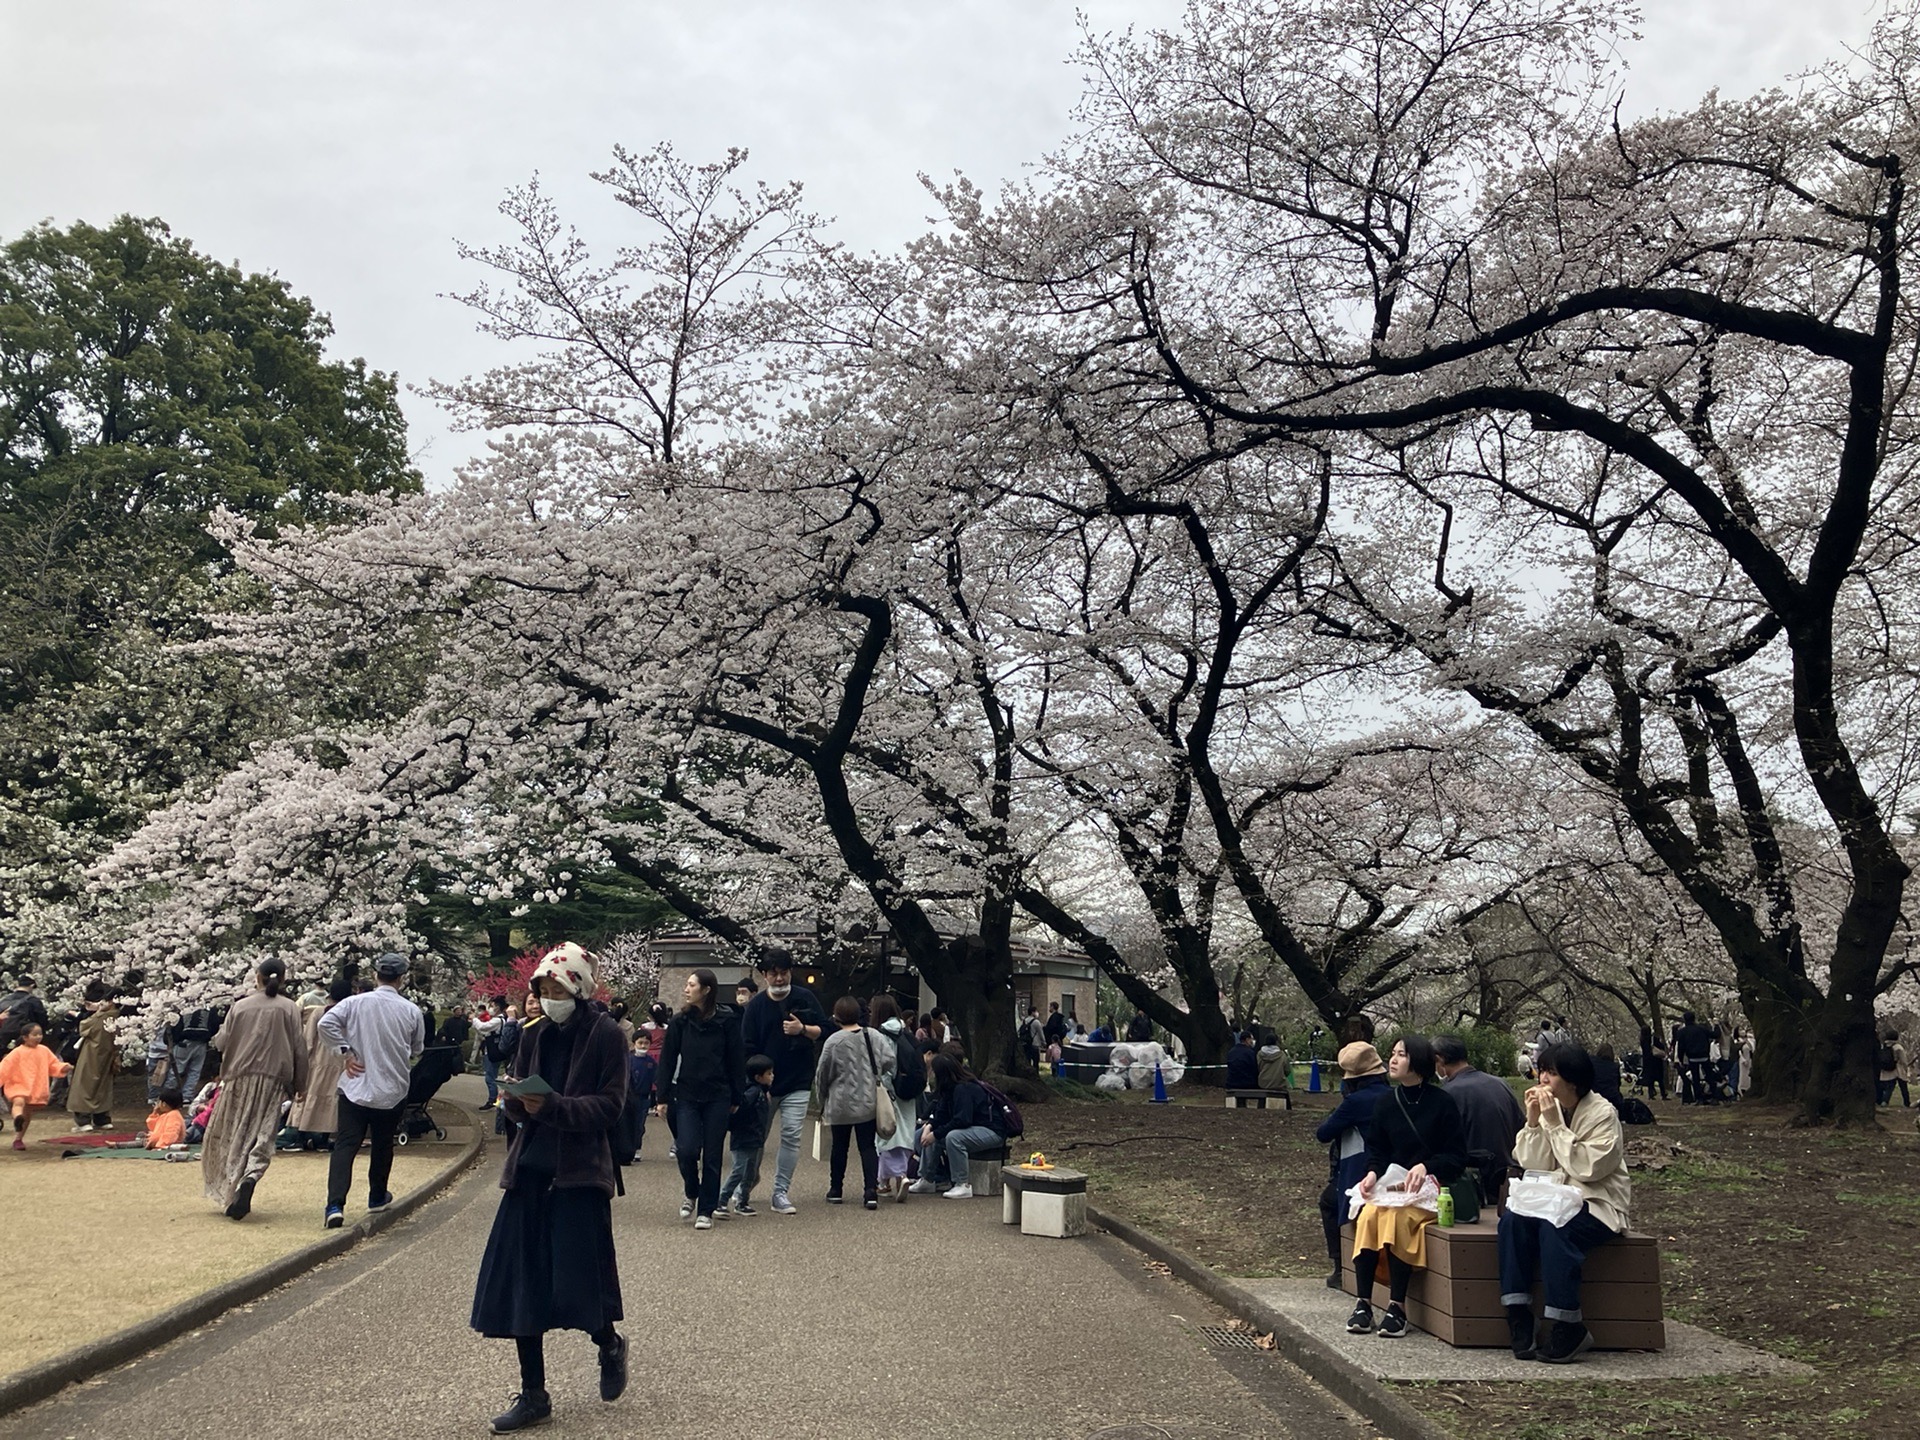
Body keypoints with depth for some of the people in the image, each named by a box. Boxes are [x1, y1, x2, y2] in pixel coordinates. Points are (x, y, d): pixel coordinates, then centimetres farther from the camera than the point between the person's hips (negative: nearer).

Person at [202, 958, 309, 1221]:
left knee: (231, 1135, 15)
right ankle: (250, 1177, -25)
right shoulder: (290, 1009, -1)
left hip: (240, 1077, 1)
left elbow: (221, 1043, 3)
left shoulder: (240, 1006, 0)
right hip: (274, 1081, -1)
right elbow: (299, 1049, -1)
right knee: (263, 1135, 0)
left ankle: (229, 1186, 15)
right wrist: (301, 1085, 8)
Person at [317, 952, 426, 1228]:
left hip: (355, 1087, -1)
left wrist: (346, 1052, -8)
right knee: (383, 1145, 20)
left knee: (345, 1146, -2)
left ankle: (335, 1205, -16)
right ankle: (378, 1196, 34)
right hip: (392, 1089, 1)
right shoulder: (411, 1011, -4)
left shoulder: (355, 1003, -5)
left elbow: (326, 1023, -17)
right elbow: (417, 1051, 7)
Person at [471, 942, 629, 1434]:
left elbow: (610, 1104, -11)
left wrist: (553, 1106, -22)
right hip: (530, 1171, 5)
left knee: (580, 1280, -4)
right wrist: (516, 1100, -11)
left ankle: (609, 1345, 30)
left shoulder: (605, 1034, -6)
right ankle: (533, 1395, 17)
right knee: (520, 1282, 5)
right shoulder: (535, 1034, 9)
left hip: (580, 1173, -5)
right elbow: (516, 1098, 13)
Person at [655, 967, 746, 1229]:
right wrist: (662, 1097, 0)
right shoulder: (680, 1022, 2)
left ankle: (705, 1211, 13)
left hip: (718, 1097, -1)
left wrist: (736, 1097, 1)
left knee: (712, 1156, 2)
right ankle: (692, 1194, 19)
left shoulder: (726, 1021, -3)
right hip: (687, 1096, 1)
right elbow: (668, 1059, 4)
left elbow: (736, 1060, 1)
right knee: (687, 1150, -10)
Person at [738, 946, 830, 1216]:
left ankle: (781, 1193, 4)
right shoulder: (756, 1005, -1)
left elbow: (824, 1030, 3)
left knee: (791, 1137, -3)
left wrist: (803, 1029, -17)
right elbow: (748, 1047, -2)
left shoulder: (804, 998, 1)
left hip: (797, 1084, 0)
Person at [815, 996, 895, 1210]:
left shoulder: (834, 1041, -12)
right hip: (868, 1103, 2)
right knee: (868, 1147, 4)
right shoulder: (874, 1036, -3)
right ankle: (871, 1190, -7)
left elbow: (822, 1075, -4)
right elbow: (889, 1062, -3)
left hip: (841, 1104, -2)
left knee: (839, 1147, 13)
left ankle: (835, 1189, 23)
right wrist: (881, 1084, 12)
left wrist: (822, 1101, 10)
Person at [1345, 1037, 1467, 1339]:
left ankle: (1397, 1307, -29)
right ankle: (1364, 1303, -24)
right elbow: (1376, 1149, 14)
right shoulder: (1386, 1101, 10)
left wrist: (1426, 1167, -19)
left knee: (1398, 1216, -34)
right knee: (1368, 1215, -28)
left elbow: (1457, 1157, -3)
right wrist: (1373, 1173, -6)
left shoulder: (1442, 1103, -3)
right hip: (1392, 1186, 4)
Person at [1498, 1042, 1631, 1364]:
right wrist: (1533, 1121, -12)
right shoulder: (1548, 1108, 6)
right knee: (1512, 1219, -25)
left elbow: (1586, 1168, -21)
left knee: (1554, 1226, -34)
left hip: (1597, 1205, -5)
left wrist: (1554, 1124, -22)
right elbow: (1533, 1166, 0)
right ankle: (1518, 1317, -23)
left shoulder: (1603, 1114, -9)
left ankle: (1569, 1328, -23)